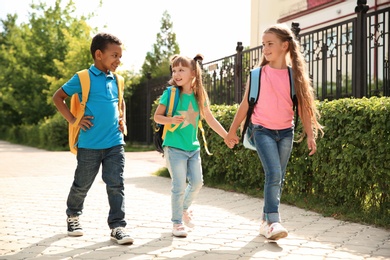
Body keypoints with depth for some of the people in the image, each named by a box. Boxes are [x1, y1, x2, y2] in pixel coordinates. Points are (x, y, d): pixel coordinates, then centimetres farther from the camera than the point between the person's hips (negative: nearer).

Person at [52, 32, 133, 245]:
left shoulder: (115, 80, 9)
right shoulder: (83, 78, -7)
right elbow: (58, 97, 0)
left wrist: (122, 120, 13)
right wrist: (73, 120, -7)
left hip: (115, 143, 4)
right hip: (90, 145, -4)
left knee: (116, 185, -2)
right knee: (82, 185, 11)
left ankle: (117, 226, 2)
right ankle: (73, 216, 35)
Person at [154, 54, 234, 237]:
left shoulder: (200, 95, 3)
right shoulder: (170, 93, -8)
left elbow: (210, 119, 12)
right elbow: (157, 116, -4)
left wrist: (227, 136, 12)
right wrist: (171, 120, -24)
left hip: (193, 147, 5)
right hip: (174, 147, -4)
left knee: (197, 182, 7)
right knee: (179, 186, -5)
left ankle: (184, 208, 34)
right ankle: (177, 223, 10)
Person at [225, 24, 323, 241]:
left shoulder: (294, 75, -1)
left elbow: (303, 106, 2)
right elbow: (245, 104, 3)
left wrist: (310, 134, -2)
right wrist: (232, 131, 6)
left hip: (286, 132, 3)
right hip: (263, 130, -3)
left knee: (279, 178, 7)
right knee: (274, 174, -17)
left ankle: (266, 220, 19)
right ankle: (273, 221, -17)